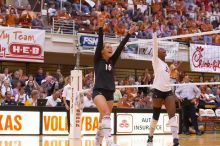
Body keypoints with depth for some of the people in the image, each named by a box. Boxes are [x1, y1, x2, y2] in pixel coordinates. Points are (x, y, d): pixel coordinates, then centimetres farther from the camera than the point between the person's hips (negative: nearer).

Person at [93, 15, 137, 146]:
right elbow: (99, 43, -10)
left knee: (103, 119, 8)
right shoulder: (98, 60, 2)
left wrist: (129, 34, 3)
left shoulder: (112, 61, 14)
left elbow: (120, 47, 8)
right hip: (99, 91, -6)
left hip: (110, 93, 6)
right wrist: (101, 28, -20)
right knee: (106, 114, -25)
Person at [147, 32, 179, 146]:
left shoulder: (165, 64, 20)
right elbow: (155, 47, -7)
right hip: (158, 91, -5)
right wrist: (155, 34, -11)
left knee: (172, 114, -11)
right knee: (156, 115, 4)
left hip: (168, 91, 5)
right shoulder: (156, 61, 3)